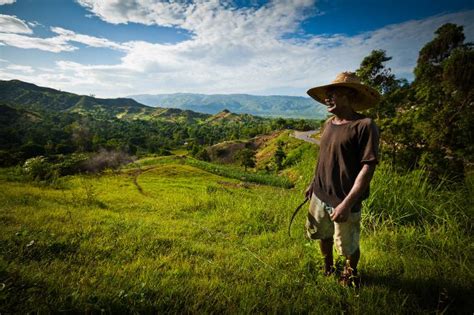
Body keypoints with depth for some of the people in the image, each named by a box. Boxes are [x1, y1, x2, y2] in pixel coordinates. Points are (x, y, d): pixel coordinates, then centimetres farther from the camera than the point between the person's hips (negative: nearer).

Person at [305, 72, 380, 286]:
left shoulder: (364, 126, -17)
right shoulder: (329, 123, 5)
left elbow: (368, 168, -20)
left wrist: (347, 203, -24)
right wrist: (313, 184, 17)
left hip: (344, 202, -6)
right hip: (320, 196, 6)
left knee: (348, 246, 14)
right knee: (323, 236, 23)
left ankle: (351, 273, 45)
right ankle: (328, 269, 50)